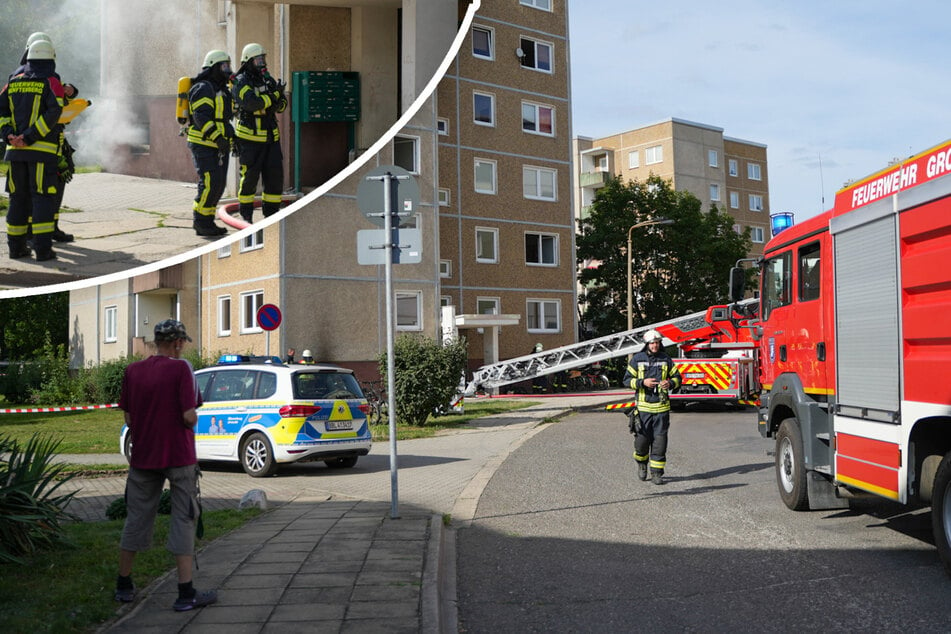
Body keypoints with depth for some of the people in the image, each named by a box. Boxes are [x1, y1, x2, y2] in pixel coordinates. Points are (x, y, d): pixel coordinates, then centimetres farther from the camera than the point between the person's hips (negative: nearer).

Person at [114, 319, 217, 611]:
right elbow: (189, 417, -17)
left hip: (142, 456, 5)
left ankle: (124, 585, 26)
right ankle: (186, 593, 2)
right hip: (178, 456, -5)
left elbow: (128, 418, 7)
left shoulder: (132, 371, 3)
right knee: (182, 521, 1)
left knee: (137, 519, 15)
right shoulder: (180, 368, -12)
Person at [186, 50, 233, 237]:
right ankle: (200, 222, -5)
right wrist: (217, 137, -31)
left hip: (218, 146, 10)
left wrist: (232, 137, 22)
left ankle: (206, 222, 13)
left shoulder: (221, 90, 19)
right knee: (209, 183, -13)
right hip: (203, 145, -10)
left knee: (219, 184, 7)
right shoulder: (203, 88, -12)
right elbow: (201, 117, -24)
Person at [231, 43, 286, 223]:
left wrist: (277, 103, -15)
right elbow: (252, 102, -27)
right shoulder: (240, 83, -10)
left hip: (271, 137, 6)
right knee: (249, 177, 0)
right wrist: (274, 94, -19)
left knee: (275, 175, 5)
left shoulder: (268, 79, 11)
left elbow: (282, 104, 8)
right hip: (250, 138, -6)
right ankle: (245, 216, 13)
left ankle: (271, 215, 14)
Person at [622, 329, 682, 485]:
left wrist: (670, 383, -11)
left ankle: (656, 472, 8)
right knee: (642, 438, 0)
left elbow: (677, 377, 12)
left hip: (662, 407, 2)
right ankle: (641, 464, 28)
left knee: (660, 440, 0)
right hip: (643, 407, -1)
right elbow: (627, 379, 0)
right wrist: (642, 382, -17)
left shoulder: (666, 359, 6)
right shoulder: (637, 359, 1)